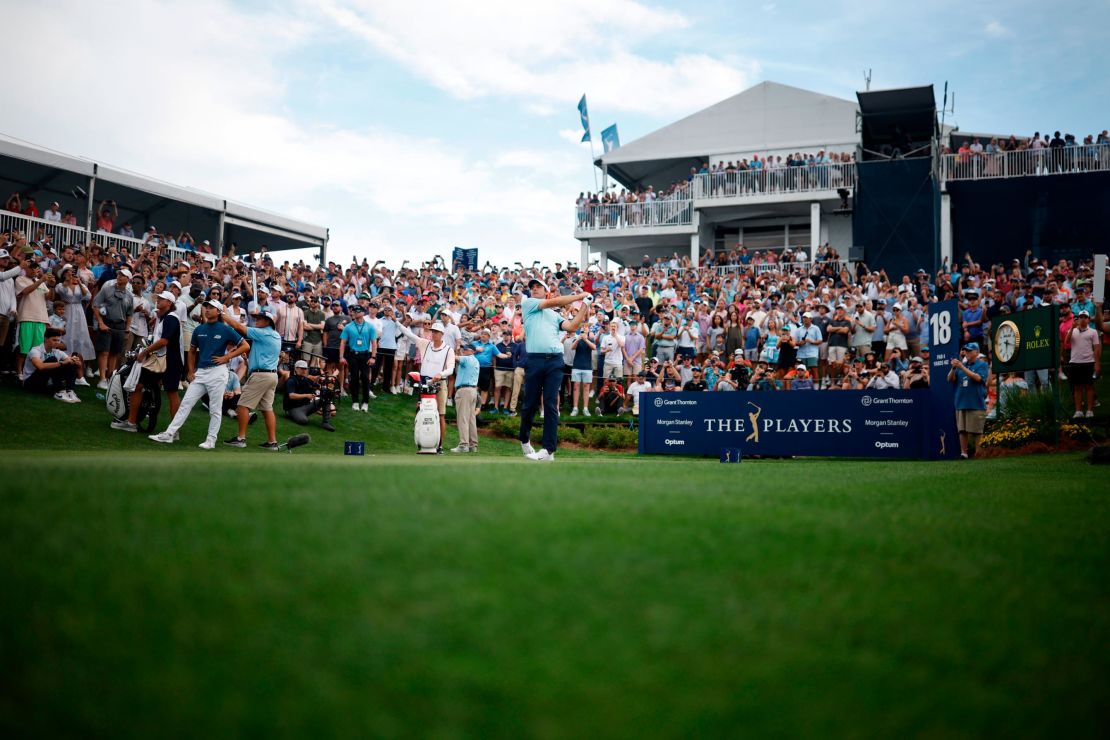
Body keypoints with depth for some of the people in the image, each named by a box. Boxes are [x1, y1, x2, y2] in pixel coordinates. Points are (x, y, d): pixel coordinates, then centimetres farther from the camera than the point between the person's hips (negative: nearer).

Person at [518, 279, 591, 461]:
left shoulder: (555, 315, 25)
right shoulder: (527, 303, 14)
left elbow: (572, 326, 8)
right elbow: (554, 301, 4)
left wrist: (584, 306, 6)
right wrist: (579, 295, 9)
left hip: (555, 361, 2)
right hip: (535, 360, -2)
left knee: (551, 405, -5)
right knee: (530, 404, 2)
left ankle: (549, 450, -7)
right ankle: (525, 440, 25)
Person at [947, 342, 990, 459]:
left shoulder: (982, 365, 3)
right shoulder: (962, 364, 17)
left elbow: (978, 378, -14)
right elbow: (950, 379, 11)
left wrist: (962, 367, -18)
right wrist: (953, 368, -7)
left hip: (976, 404, -4)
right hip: (961, 403, 4)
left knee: (974, 430, -4)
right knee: (962, 430, 1)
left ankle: (974, 454, 2)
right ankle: (963, 453, 2)